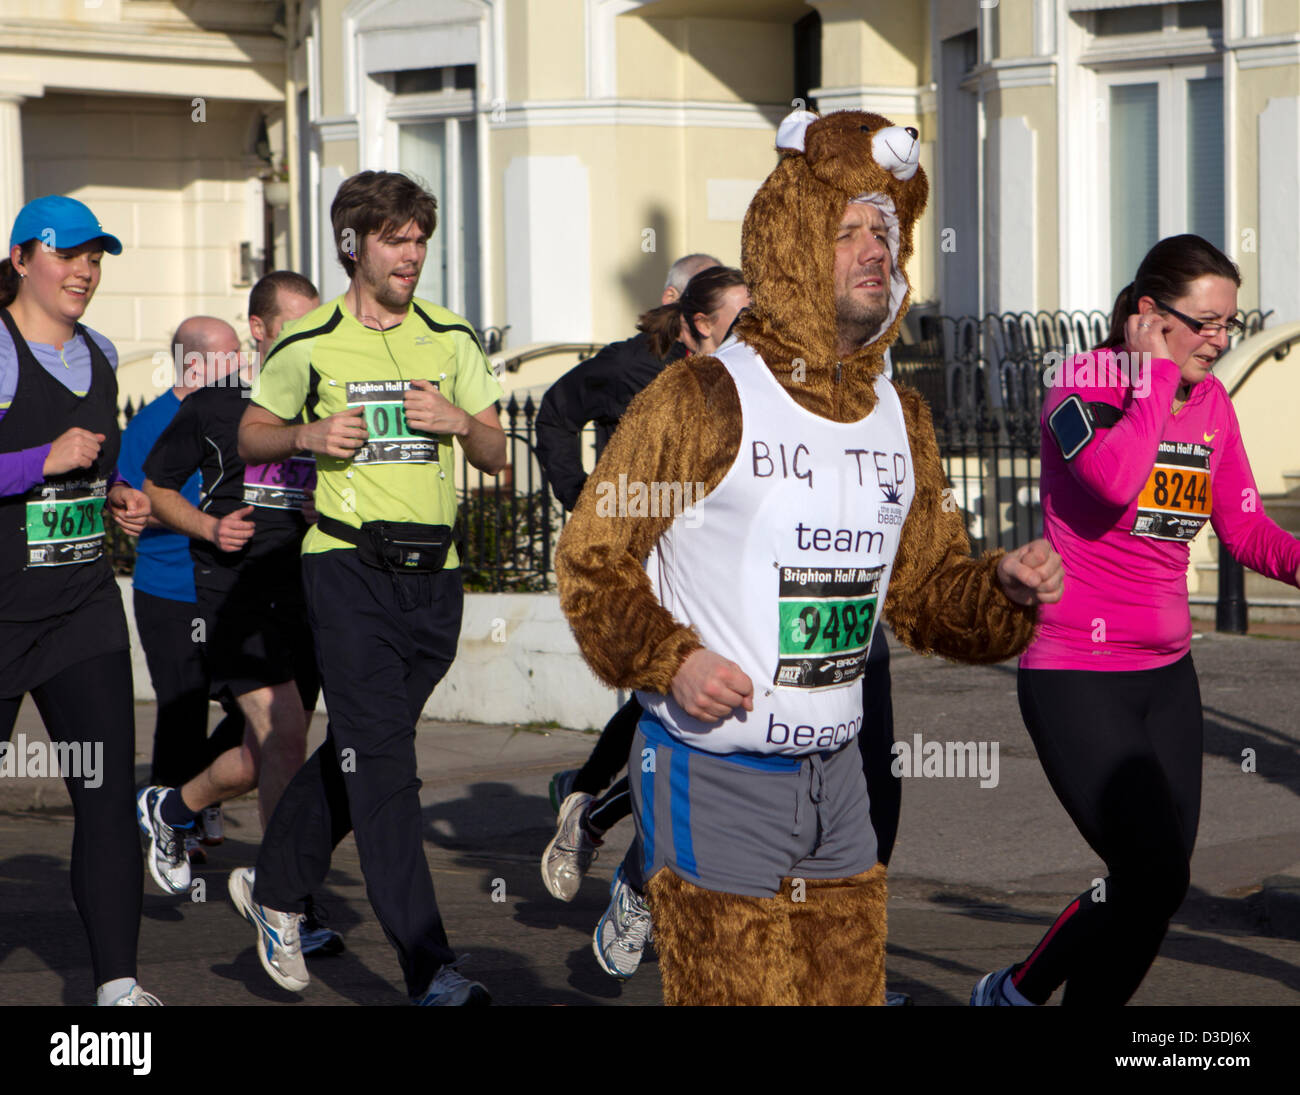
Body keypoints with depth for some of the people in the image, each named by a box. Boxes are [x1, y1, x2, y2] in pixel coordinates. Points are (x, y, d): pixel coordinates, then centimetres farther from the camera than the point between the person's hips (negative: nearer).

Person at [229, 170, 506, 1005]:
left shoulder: (451, 338, 9)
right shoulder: (310, 343, 1)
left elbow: (498, 456, 11)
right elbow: (251, 434, 11)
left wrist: (461, 424, -10)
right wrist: (308, 435, -9)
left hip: (434, 572, 4)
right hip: (349, 565, -4)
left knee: (358, 750, 13)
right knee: (381, 764, -11)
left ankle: (275, 890, 35)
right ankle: (430, 971, -13)